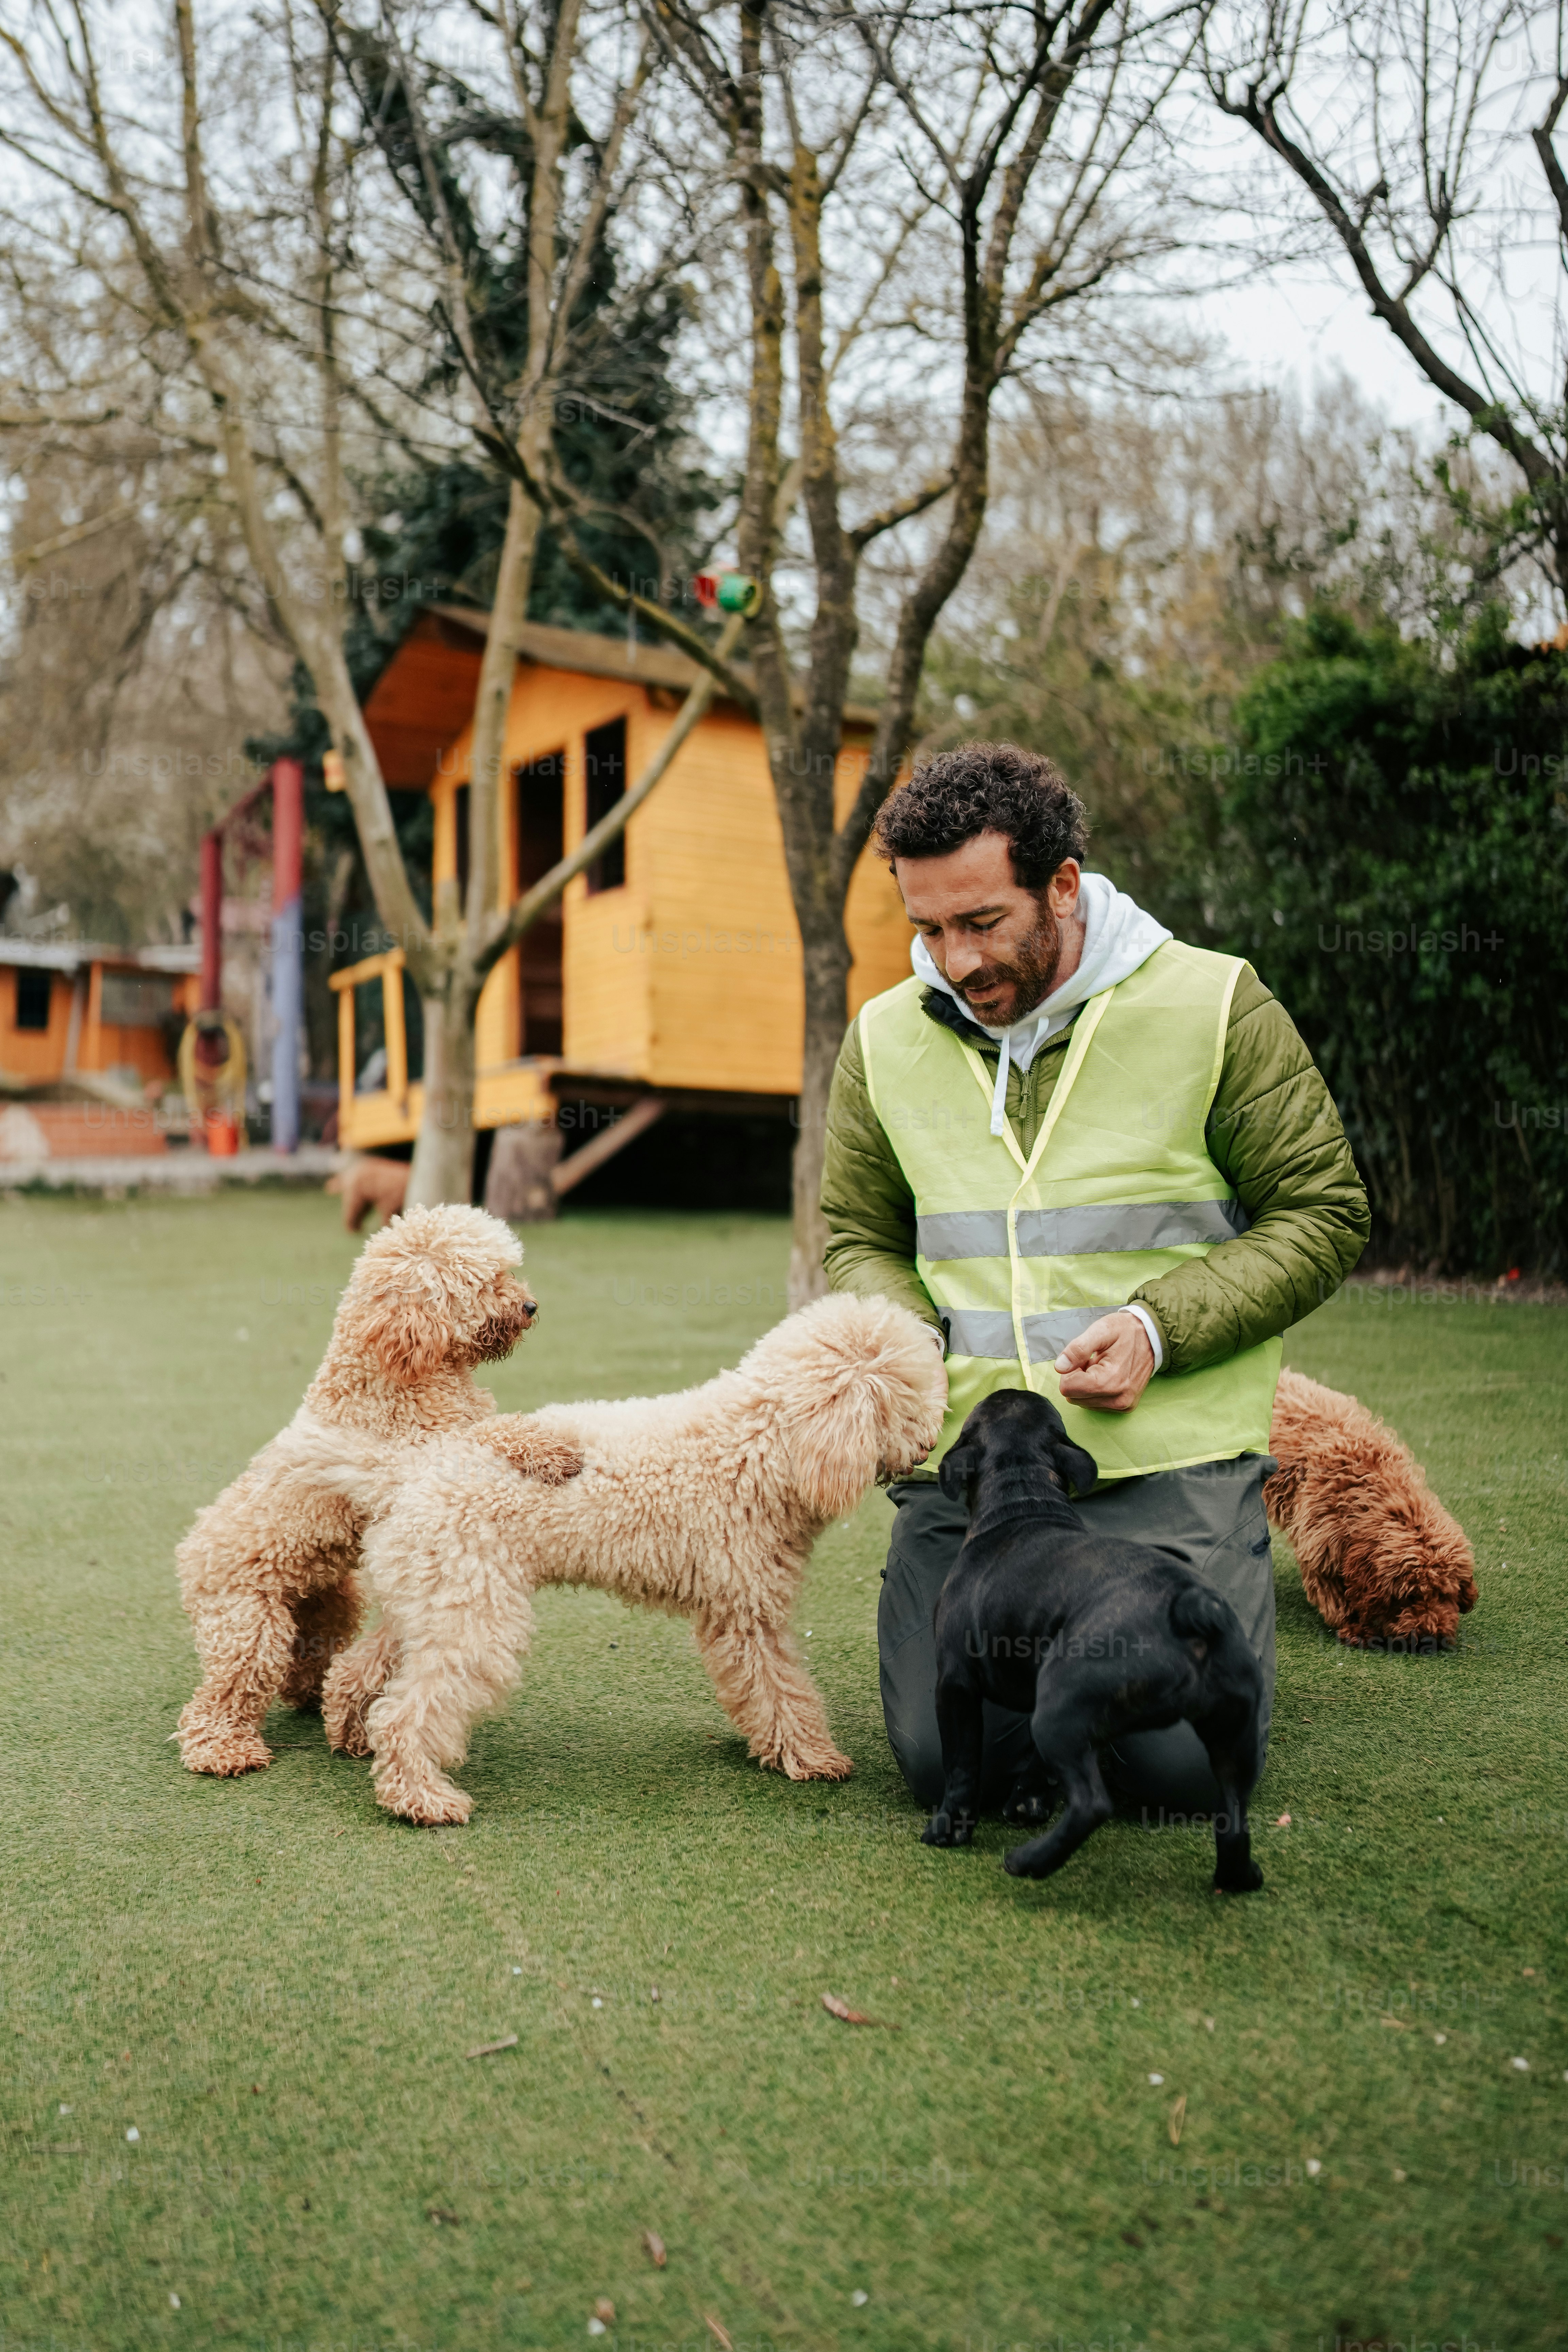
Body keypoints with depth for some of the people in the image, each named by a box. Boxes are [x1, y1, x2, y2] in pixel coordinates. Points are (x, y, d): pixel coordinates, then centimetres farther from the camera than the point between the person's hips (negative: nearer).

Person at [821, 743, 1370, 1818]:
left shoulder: (1214, 1006, -6)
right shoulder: (887, 1041, 5)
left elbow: (1323, 1214, -1)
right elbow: (858, 1238, 18)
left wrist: (1161, 1328, -15)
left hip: (1170, 1458, -3)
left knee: (1182, 1771, -6)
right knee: (951, 1763, -2)